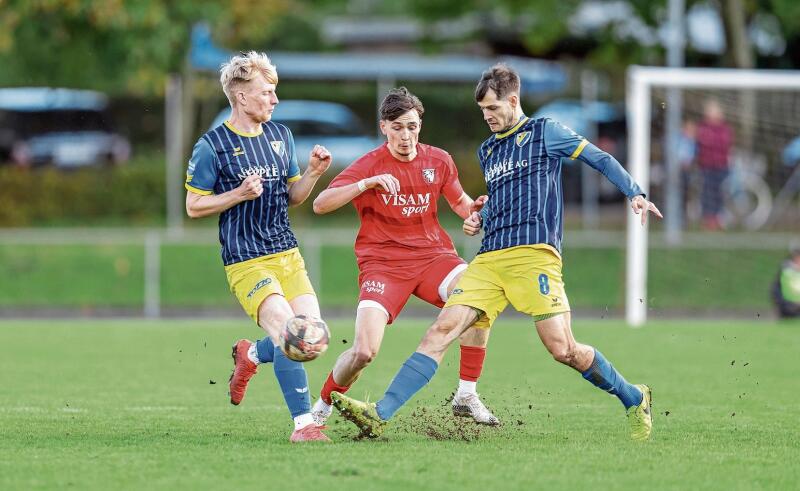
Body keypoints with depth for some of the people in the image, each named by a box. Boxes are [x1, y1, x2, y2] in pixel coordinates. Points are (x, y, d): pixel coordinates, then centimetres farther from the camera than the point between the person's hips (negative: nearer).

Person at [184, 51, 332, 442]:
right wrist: (239, 194, -17)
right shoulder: (212, 146, -8)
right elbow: (193, 206, -4)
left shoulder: (281, 136, 10)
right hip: (246, 261, -6)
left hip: (287, 253, 6)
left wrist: (312, 173, -2)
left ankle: (250, 355, 28)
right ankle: (303, 423, -15)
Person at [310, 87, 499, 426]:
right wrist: (367, 183, -27)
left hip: (432, 255, 3)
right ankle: (322, 406, 12)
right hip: (383, 263, -3)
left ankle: (466, 397, -15)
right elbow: (320, 205, -15)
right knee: (364, 352, -19)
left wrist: (475, 208, -3)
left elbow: (460, 203, 21)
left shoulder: (438, 160, 5)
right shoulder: (369, 165, -6)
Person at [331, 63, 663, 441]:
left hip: (533, 254, -6)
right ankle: (381, 414, -17)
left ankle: (634, 399, 11)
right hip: (489, 259, 6)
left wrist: (635, 194, -5)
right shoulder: (487, 151, 24)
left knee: (563, 349, -12)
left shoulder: (544, 132, 6)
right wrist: (478, 220, 17)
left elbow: (601, 159, 7)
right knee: (442, 329, -9)